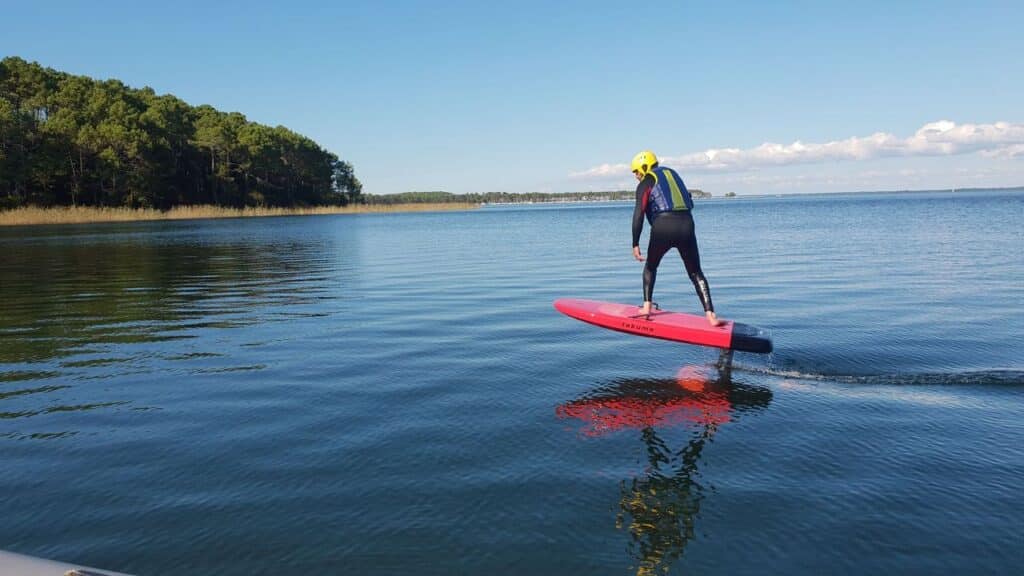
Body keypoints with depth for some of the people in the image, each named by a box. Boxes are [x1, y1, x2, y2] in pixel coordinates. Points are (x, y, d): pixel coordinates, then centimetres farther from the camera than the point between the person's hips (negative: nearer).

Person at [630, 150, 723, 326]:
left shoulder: (645, 183, 5)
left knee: (650, 267, 22)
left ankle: (646, 307, 16)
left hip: (662, 227, -4)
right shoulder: (672, 173, 24)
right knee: (696, 273, 8)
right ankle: (710, 315, -3)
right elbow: (688, 200, 25)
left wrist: (635, 244, -6)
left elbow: (638, 214, -5)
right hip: (686, 224, 4)